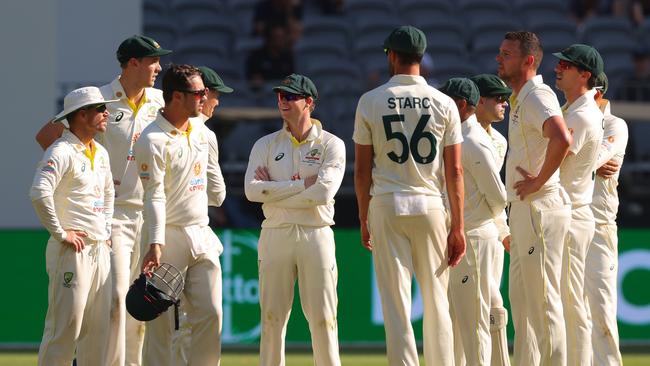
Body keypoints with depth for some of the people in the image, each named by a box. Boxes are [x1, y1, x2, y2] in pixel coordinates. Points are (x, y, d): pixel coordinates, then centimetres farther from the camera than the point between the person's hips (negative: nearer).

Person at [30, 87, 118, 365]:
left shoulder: (100, 153, 17)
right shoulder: (62, 151, -12)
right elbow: (39, 193, -25)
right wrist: (59, 233, -20)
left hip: (100, 249, 9)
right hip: (73, 249, -9)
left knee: (99, 326, 8)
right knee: (66, 325, -9)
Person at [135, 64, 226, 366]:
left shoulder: (201, 130, 10)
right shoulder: (152, 140, -13)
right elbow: (154, 197, -19)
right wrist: (155, 245, -25)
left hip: (202, 236, 7)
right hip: (169, 236, -7)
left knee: (210, 313, 4)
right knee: (161, 320, -5)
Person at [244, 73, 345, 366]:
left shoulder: (331, 145, 3)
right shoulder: (266, 145, 11)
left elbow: (324, 191, -13)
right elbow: (252, 190, -4)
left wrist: (274, 190, -8)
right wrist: (302, 184, -9)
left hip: (316, 234, -2)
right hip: (275, 234, 2)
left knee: (323, 317, -4)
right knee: (272, 316, 1)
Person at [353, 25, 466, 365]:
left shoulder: (370, 102, -1)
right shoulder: (444, 104, 1)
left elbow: (362, 169, 1)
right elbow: (454, 170, 0)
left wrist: (364, 220, 11)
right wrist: (457, 227, 4)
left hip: (386, 208, -1)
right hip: (430, 208, 1)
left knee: (395, 303, -1)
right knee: (436, 302, 8)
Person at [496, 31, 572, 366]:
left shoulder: (537, 97, -15)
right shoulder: (520, 99, 17)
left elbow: (561, 139, -33)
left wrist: (539, 181, -23)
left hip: (540, 209, -11)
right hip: (521, 210, 11)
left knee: (543, 300, -10)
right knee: (520, 299, 14)